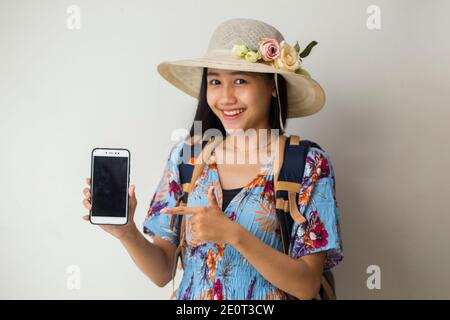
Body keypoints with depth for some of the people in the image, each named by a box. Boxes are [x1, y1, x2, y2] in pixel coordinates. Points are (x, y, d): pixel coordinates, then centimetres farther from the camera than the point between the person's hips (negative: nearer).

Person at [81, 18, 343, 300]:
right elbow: (162, 272, -4)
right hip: (191, 296, 3)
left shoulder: (310, 166, -13)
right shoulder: (184, 157, -6)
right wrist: (126, 232, -22)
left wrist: (234, 235, -28)